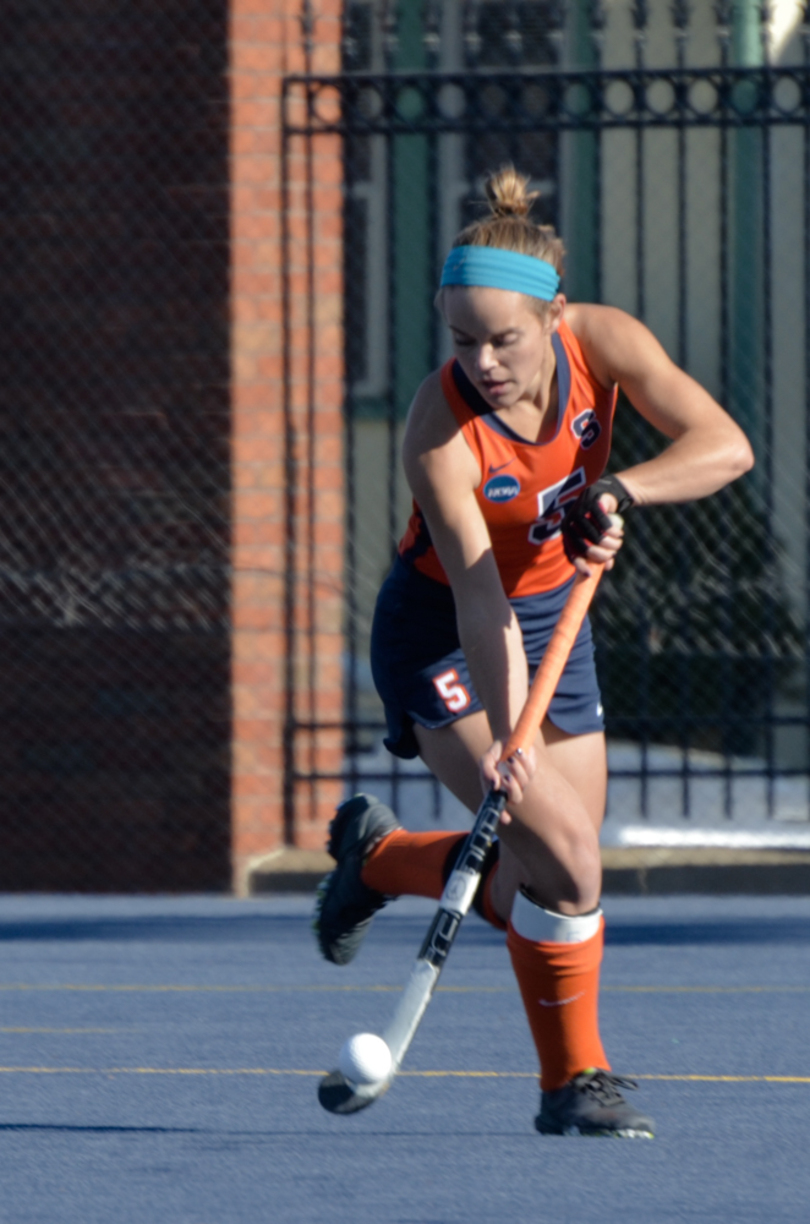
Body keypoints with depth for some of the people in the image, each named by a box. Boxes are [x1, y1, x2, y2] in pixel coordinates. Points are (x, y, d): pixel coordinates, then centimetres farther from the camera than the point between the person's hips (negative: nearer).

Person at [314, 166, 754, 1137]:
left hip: (554, 614, 5)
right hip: (440, 634, -5)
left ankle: (376, 855, 34)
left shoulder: (602, 344, -19)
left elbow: (726, 446, -26)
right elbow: (479, 596, -36)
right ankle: (574, 1082, 0)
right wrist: (506, 743, -45)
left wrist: (620, 490, -42)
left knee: (530, 894, 5)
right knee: (564, 854, -21)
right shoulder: (440, 428, -31)